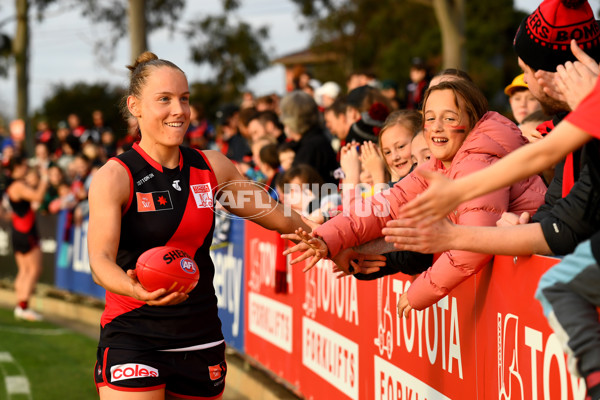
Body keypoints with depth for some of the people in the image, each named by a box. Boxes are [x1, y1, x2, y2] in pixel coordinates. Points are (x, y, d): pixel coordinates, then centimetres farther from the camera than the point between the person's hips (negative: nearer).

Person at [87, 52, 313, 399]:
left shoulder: (212, 167, 6)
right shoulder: (114, 177, -8)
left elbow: (280, 220, 18)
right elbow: (100, 259, -22)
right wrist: (134, 289, -41)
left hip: (201, 340, 5)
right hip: (133, 339, -5)